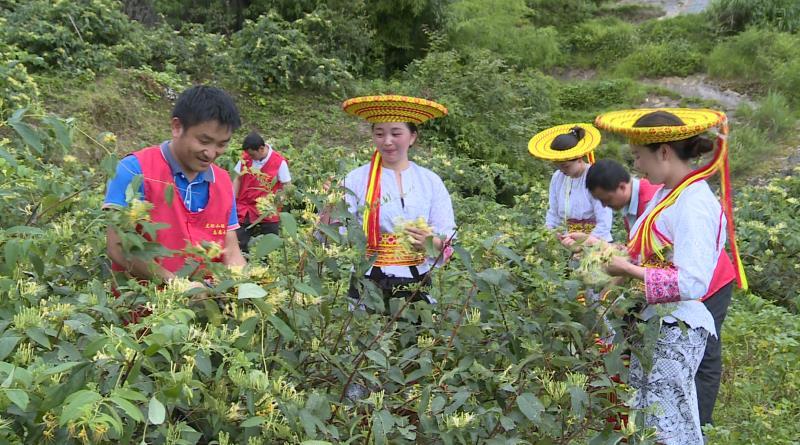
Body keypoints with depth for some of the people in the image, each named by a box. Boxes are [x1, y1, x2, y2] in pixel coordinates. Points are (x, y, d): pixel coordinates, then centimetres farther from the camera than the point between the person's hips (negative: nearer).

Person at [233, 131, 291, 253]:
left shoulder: (279, 162, -11)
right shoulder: (245, 157, -2)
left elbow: (286, 186, -4)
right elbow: (238, 180, 9)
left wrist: (276, 200, -20)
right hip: (244, 212, 2)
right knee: (239, 247, 3)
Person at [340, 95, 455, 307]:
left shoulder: (431, 182, 3)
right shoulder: (356, 180, -1)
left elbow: (447, 240, -1)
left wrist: (430, 242, -22)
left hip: (417, 284, 1)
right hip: (368, 285, -1)